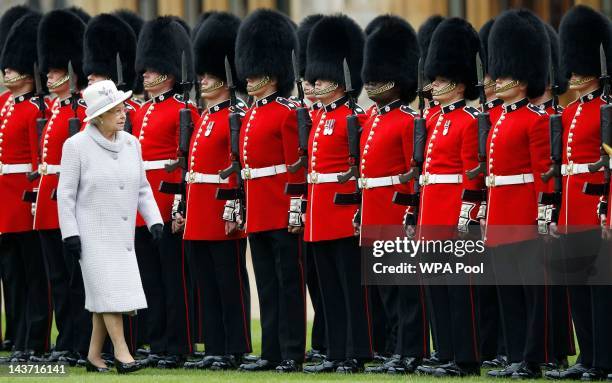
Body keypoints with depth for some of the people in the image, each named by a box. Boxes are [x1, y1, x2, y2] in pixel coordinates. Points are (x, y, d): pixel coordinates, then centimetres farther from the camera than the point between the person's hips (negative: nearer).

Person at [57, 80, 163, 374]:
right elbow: (65, 193, -8)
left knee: (112, 293, 6)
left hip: (123, 234, 6)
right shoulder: (76, 145, -9)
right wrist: (70, 234, -12)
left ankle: (94, 355, 14)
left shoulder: (131, 143, 6)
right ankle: (121, 352, -10)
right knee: (109, 291, -11)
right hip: (93, 233, -5)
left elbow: (142, 188, 12)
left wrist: (154, 220, 1)